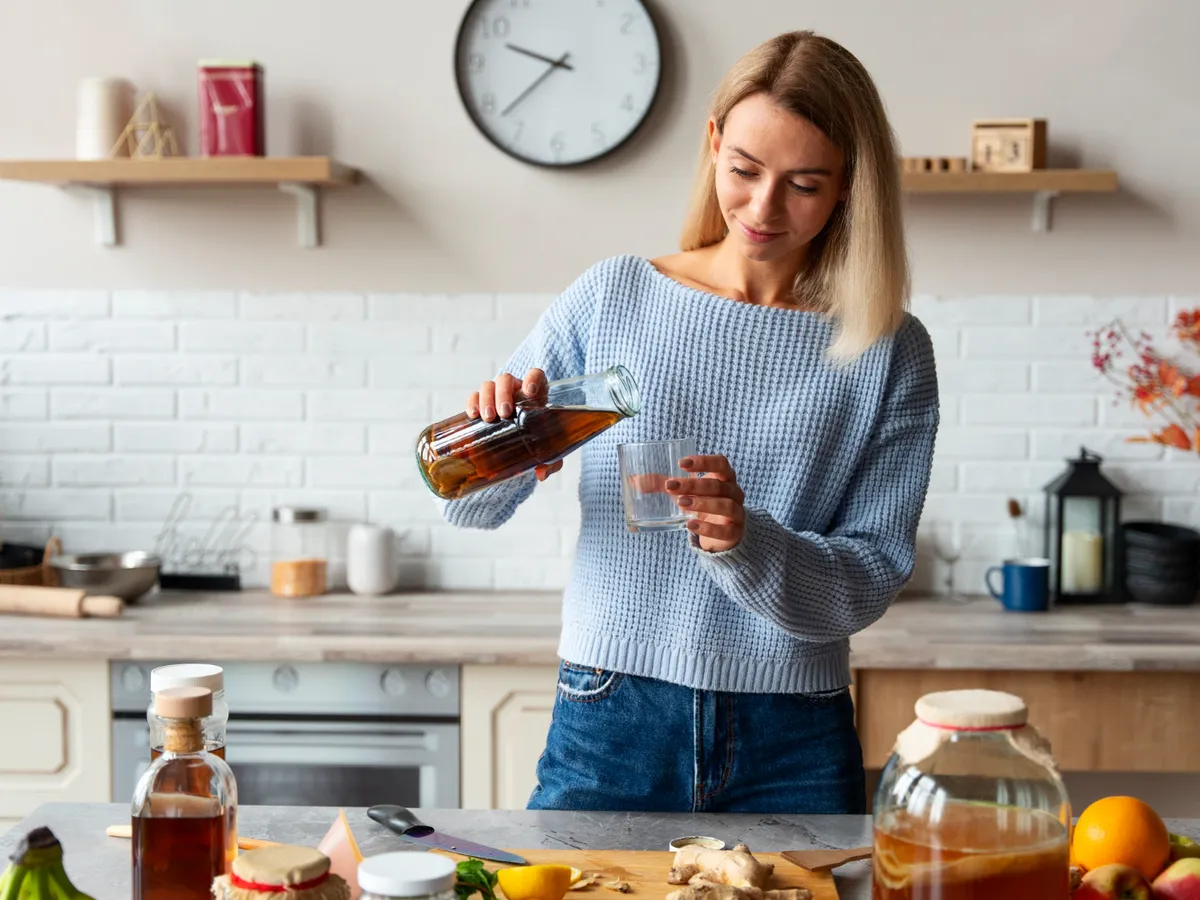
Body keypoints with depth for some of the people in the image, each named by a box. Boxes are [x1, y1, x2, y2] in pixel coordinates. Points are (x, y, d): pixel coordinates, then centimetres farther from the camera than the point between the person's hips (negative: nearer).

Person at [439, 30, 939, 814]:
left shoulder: (888, 351, 0)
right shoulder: (613, 298, 2)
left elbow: (872, 580, -6)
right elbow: (468, 506, 6)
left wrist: (745, 541, -24)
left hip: (794, 749, 0)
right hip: (609, 727, 1)